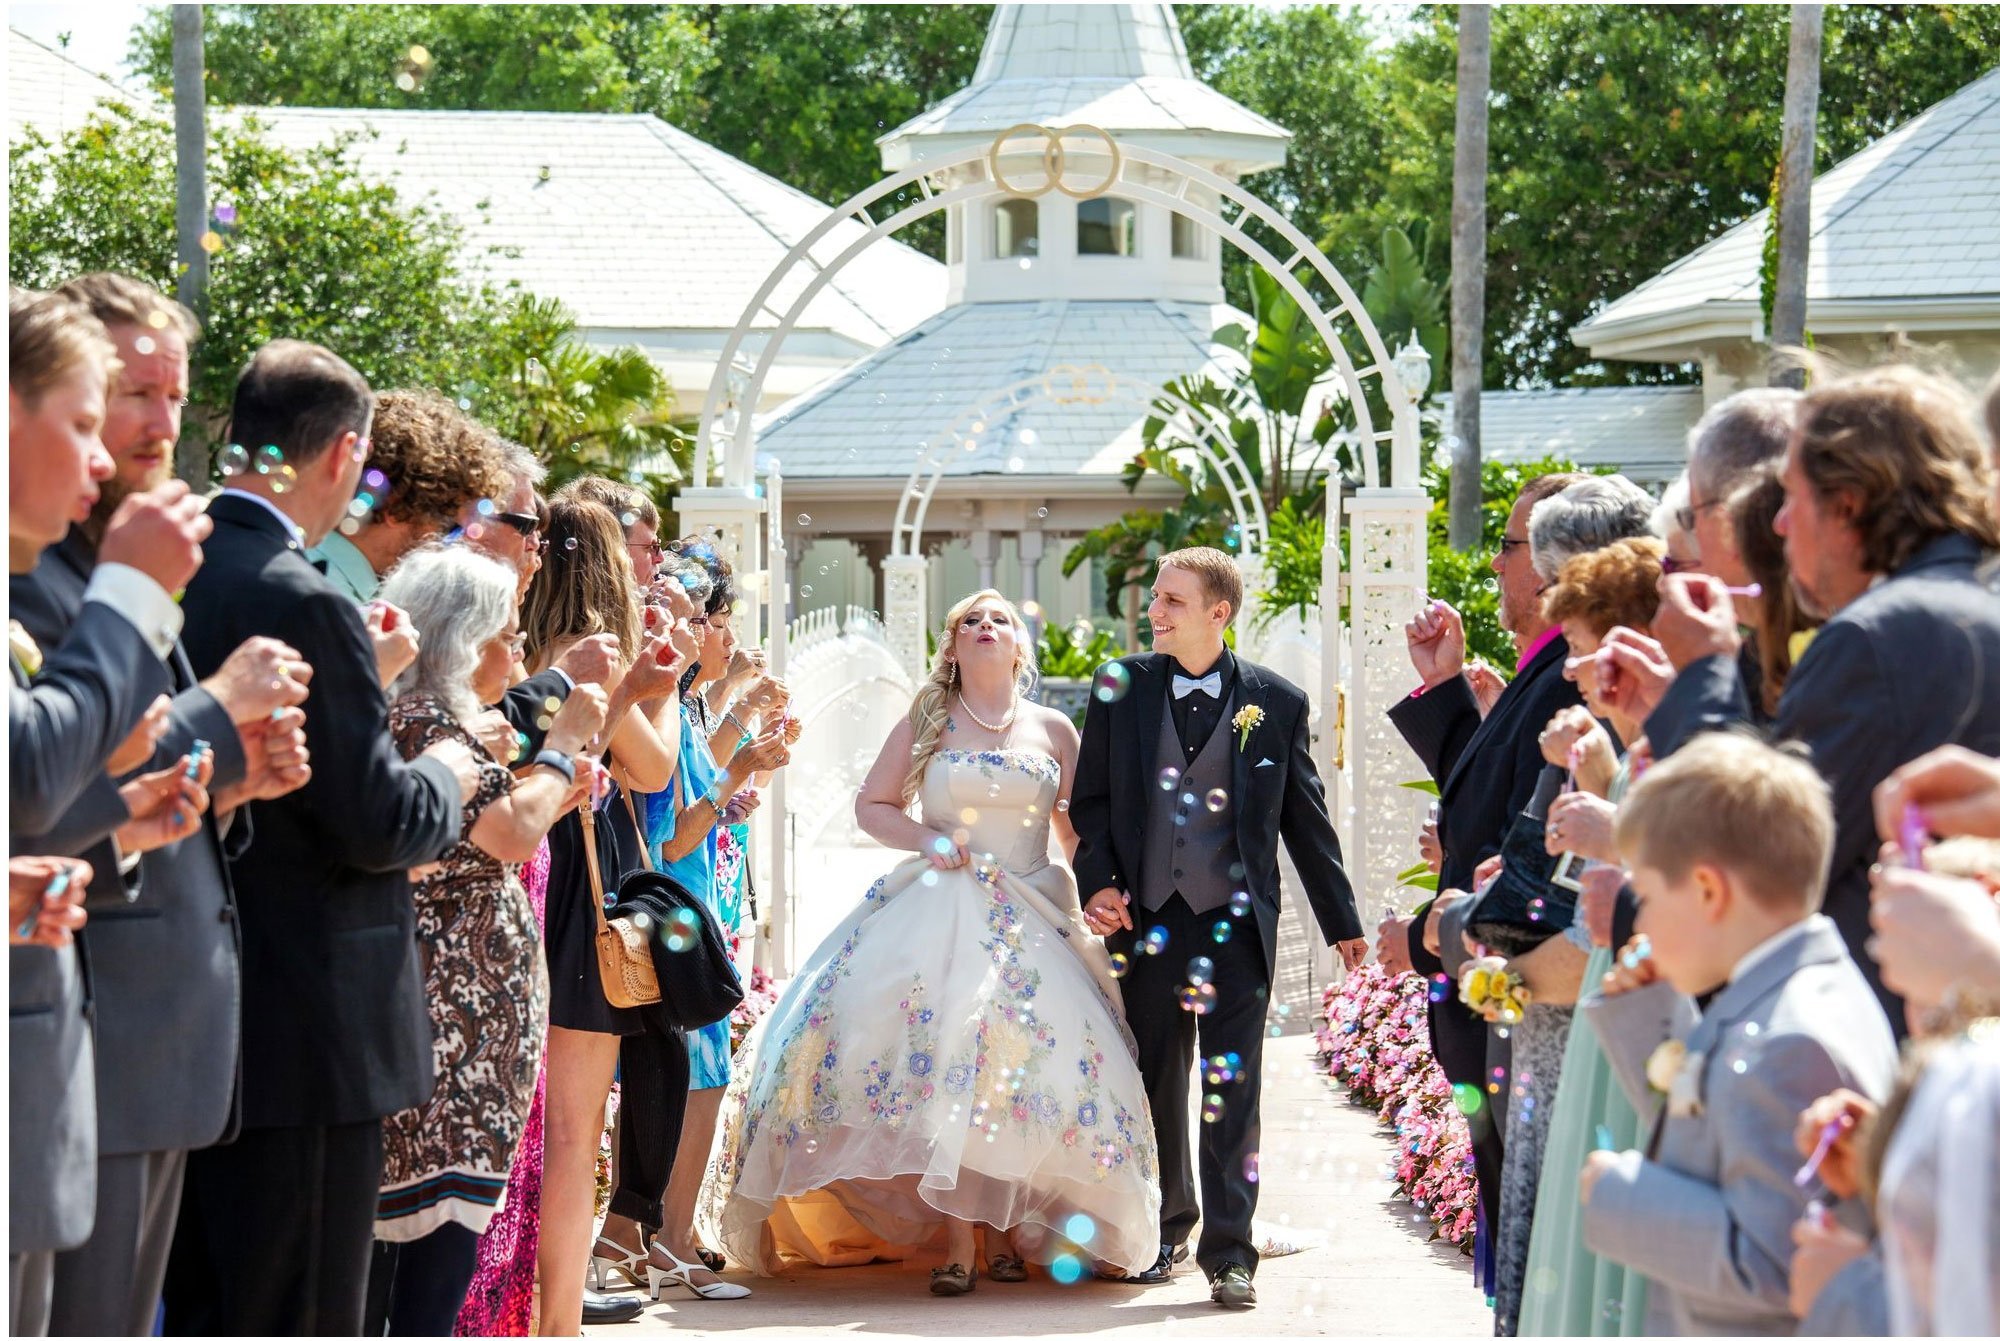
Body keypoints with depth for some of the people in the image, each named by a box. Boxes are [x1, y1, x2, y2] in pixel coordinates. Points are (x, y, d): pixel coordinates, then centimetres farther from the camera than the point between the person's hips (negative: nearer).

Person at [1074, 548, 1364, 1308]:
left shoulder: (1275, 703, 0)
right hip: (1148, 921, 2)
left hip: (1236, 925, -2)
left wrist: (1341, 923, 8)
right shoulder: (1122, 690, 4)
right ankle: (1166, 1229, 29)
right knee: (1156, 1086, 12)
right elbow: (1091, 801, 9)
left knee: (1231, 1091, -3)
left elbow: (1306, 820, 6)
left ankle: (1228, 1252, 1)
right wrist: (1099, 884, -6)